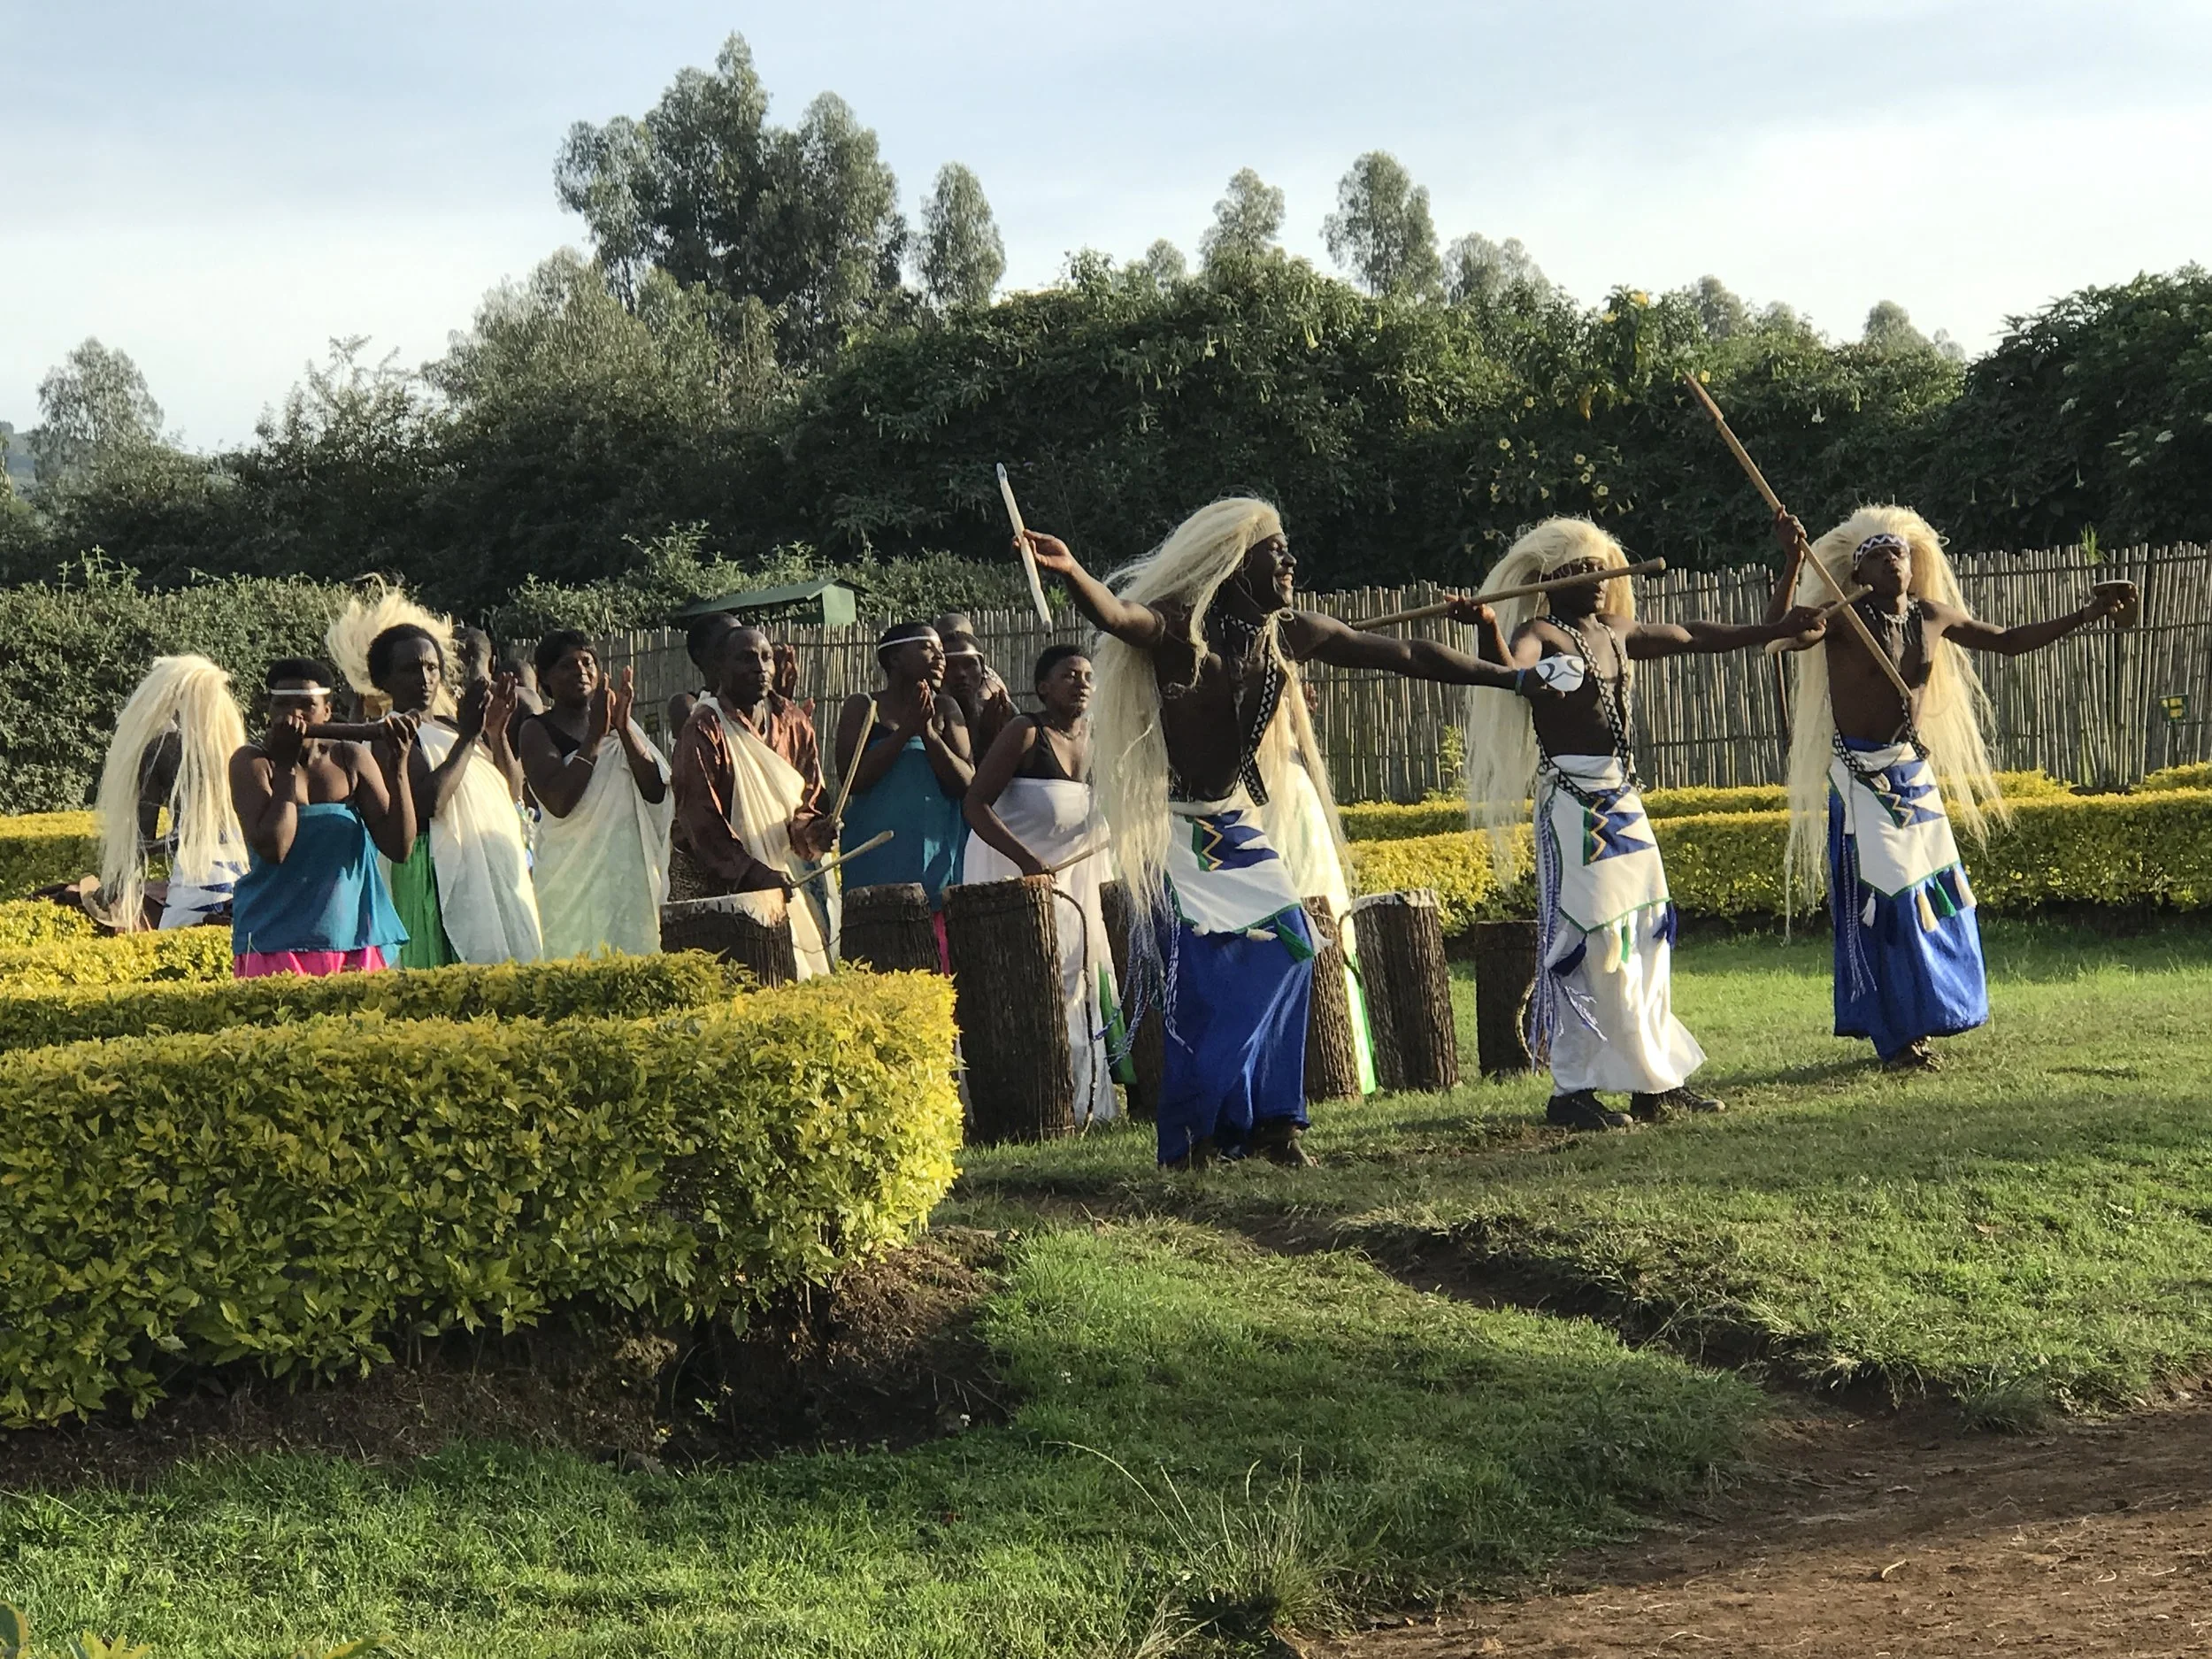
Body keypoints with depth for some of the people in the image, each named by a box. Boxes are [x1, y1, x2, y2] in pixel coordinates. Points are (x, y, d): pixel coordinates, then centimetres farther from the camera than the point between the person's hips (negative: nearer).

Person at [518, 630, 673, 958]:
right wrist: (596, 735, -13)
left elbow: (656, 792, 1)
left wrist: (623, 728, -9)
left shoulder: (622, 726, 14)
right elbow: (559, 802, -16)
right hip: (575, 877, -4)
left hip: (631, 875, 4)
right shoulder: (538, 730, 1)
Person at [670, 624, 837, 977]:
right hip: (717, 884, -6)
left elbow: (808, 800, 15)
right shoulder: (705, 730, -9)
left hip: (785, 878, 6)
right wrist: (756, 876, -23)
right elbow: (701, 820, -15)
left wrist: (809, 829, -9)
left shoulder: (794, 725, 10)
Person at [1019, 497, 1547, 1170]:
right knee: (1200, 975, -13)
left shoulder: (1287, 633, 0)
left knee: (1284, 944, -3)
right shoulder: (1180, 626, -18)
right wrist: (1072, 573, -62)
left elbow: (1404, 655, 6)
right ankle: (1193, 1134, -2)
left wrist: (1511, 678, 10)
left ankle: (1269, 1119, 5)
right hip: (1172, 824, -7)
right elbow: (1115, 615, -39)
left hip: (1232, 823, 7)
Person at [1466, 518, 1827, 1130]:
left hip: (1622, 800, 9)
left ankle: (1656, 1082, 16)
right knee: (1589, 942, -11)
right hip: (1573, 802, -9)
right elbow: (1509, 674, -32)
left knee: (1645, 939, 10)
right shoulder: (1539, 636, -9)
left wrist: (1774, 629, 31)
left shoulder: (1613, 635, 15)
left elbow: (1691, 637, 27)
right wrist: (1489, 636, -56)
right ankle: (1573, 1090, -8)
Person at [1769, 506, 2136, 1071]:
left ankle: (1917, 1025, 21)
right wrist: (1793, 561, -42)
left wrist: (2088, 614, 13)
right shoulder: (1845, 619, -11)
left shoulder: (1932, 616, 6)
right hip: (1860, 775, -6)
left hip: (1913, 771, 6)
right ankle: (1896, 1035, 1)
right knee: (1885, 898, -7)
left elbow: (2010, 641, 17)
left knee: (1934, 892, 8)